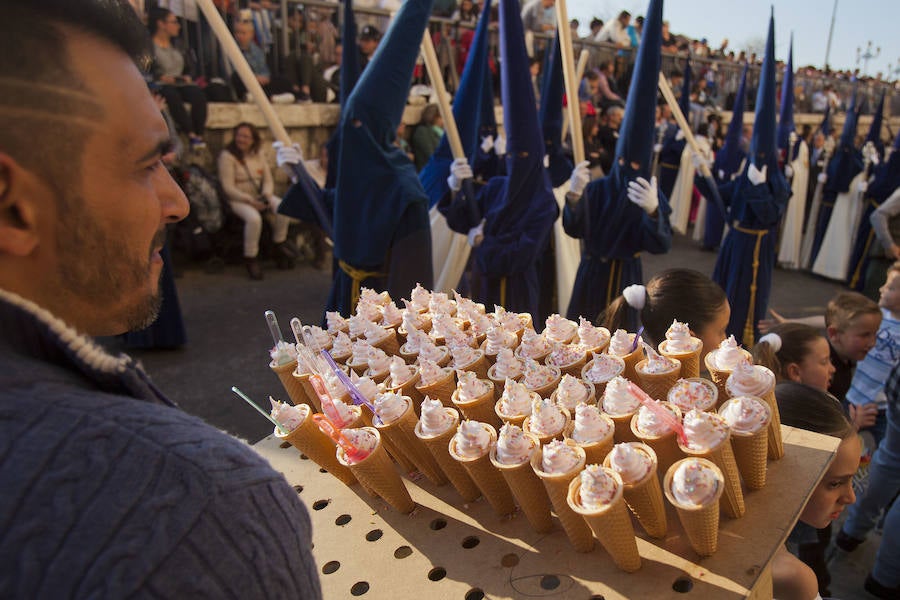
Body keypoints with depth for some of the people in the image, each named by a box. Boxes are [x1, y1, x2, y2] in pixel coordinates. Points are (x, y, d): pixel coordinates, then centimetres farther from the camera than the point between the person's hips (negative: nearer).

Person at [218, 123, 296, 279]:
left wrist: (267, 195, -11)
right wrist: (250, 201, -21)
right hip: (238, 199, -5)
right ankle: (250, 258, -19)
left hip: (260, 196, 5)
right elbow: (228, 188, -13)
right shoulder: (227, 156, -7)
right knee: (254, 218, -37)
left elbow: (268, 180, 11)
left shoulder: (258, 155, 10)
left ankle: (280, 243, -1)